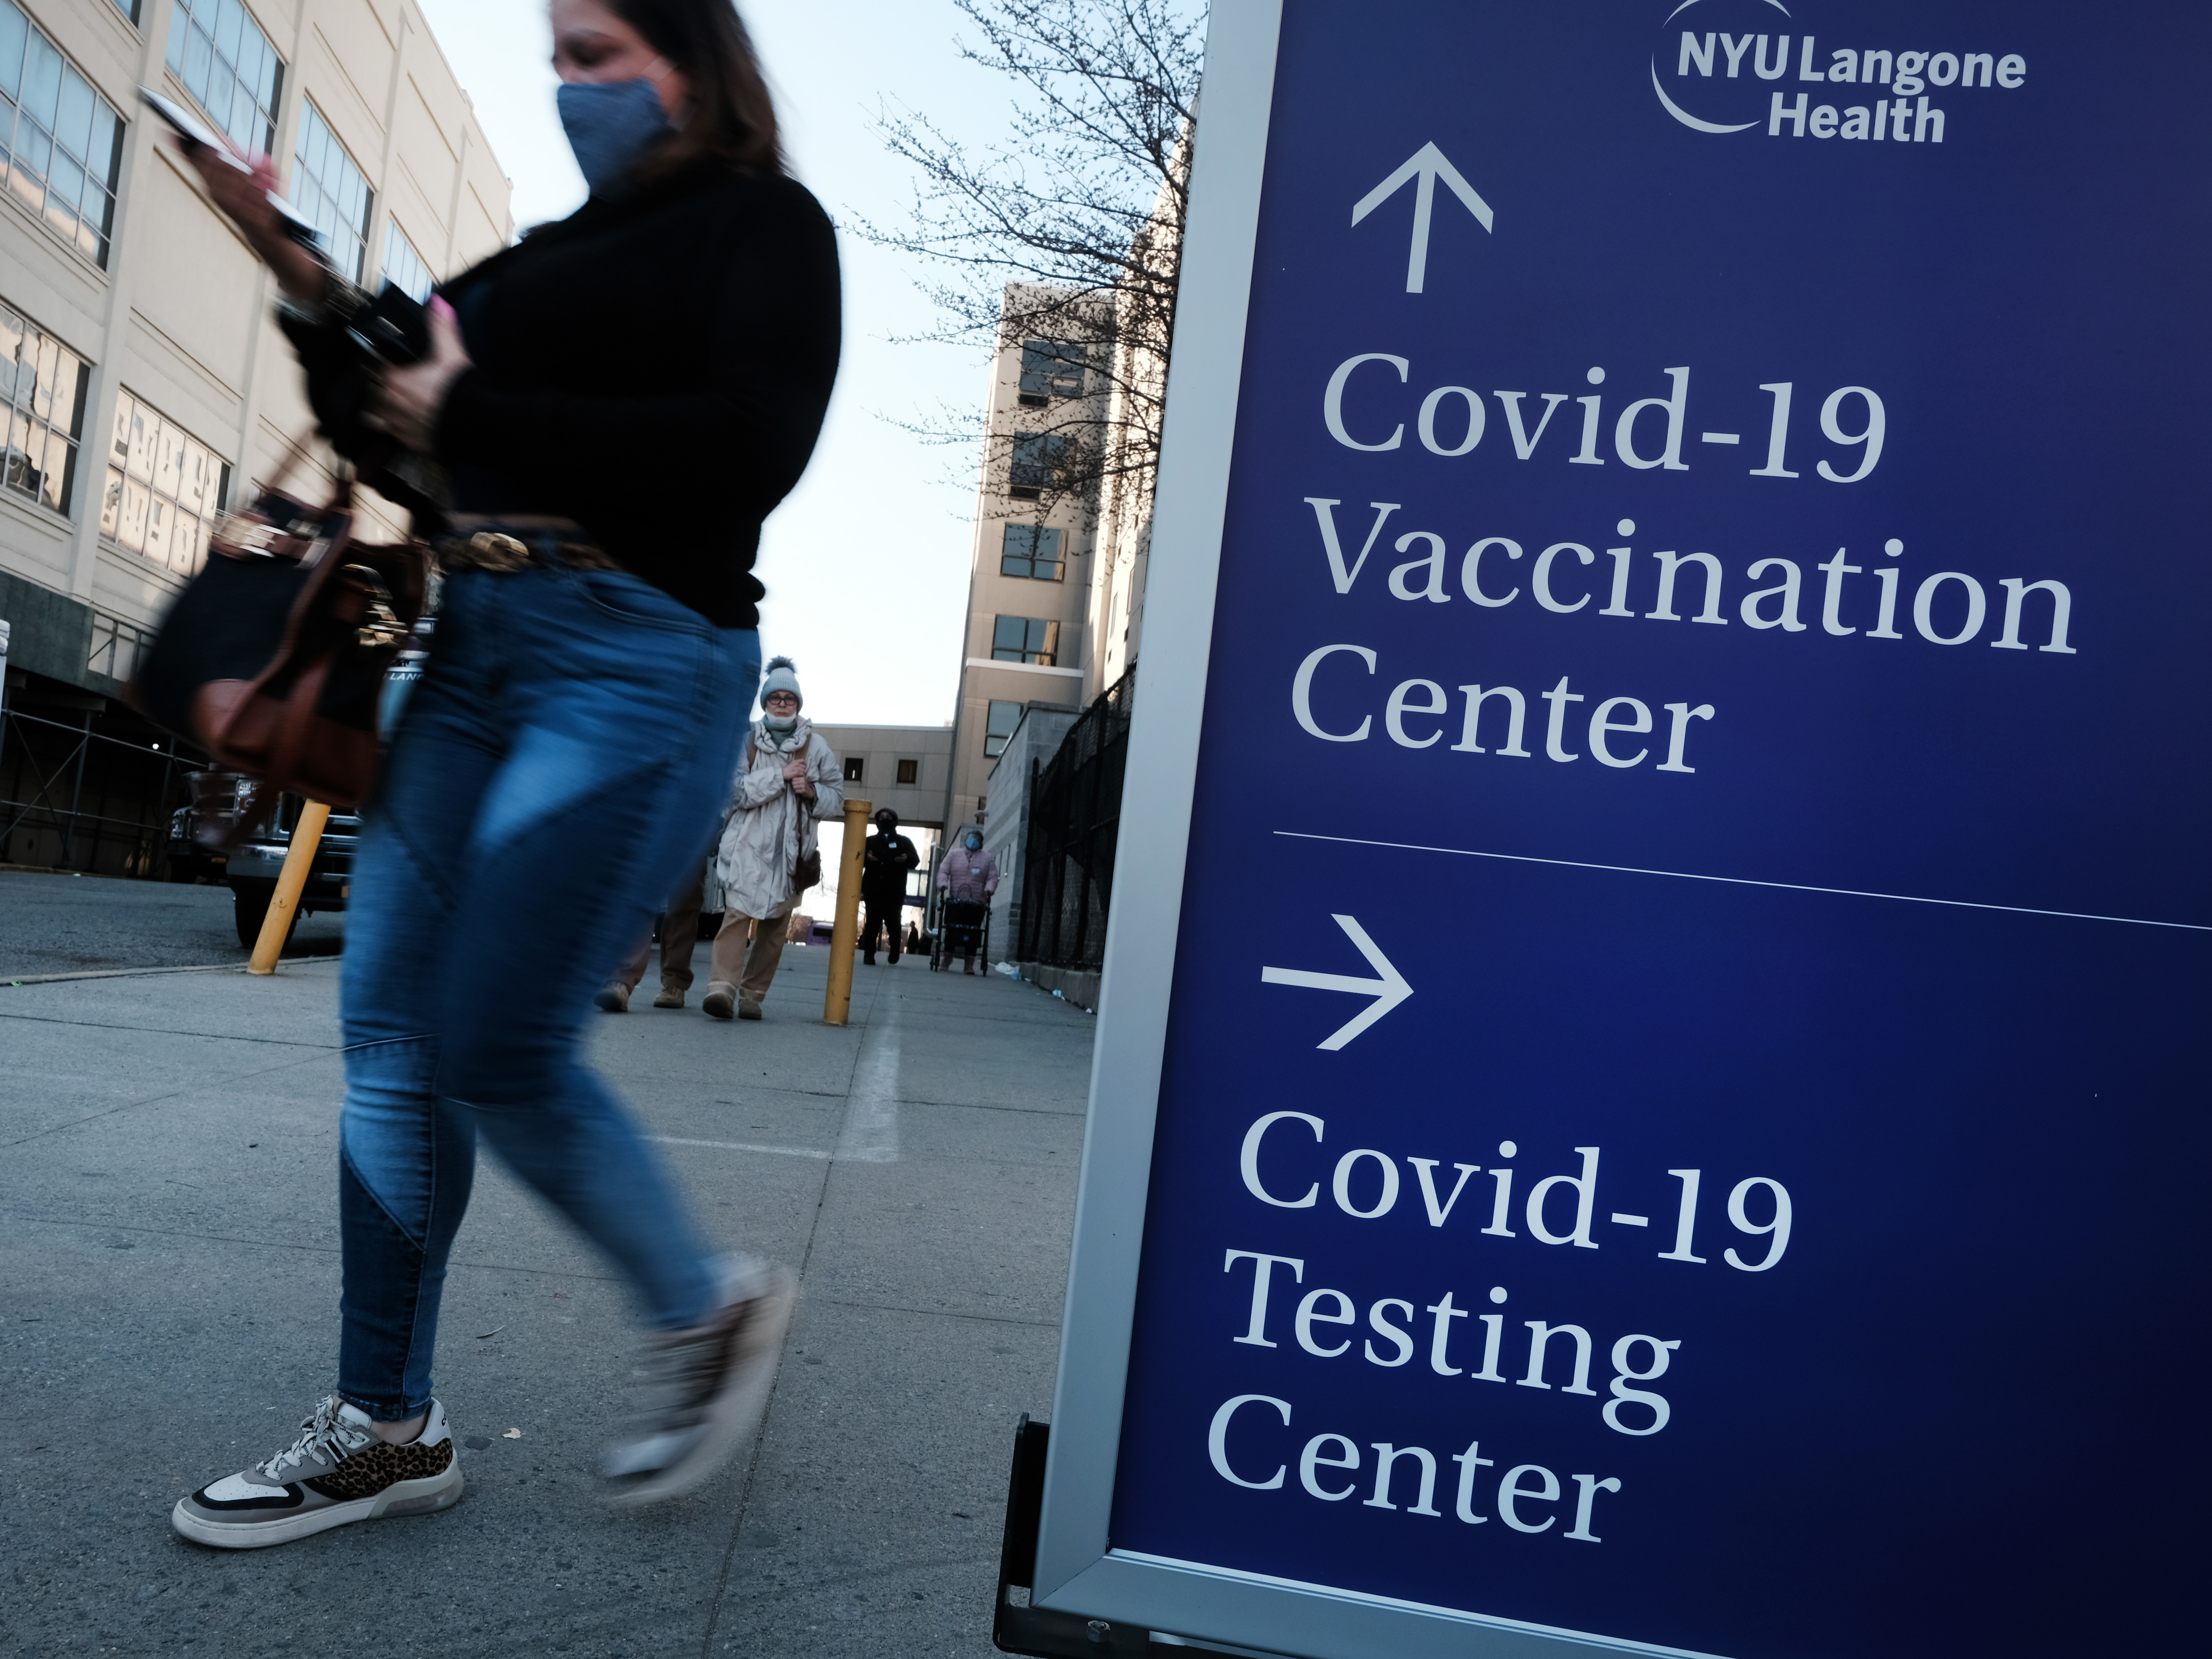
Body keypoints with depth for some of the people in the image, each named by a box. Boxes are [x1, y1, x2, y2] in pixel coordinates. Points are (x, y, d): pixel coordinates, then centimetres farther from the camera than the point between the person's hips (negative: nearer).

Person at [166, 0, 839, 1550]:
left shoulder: (766, 226, 3)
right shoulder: (556, 252, 23)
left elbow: (747, 450, -15)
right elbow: (418, 456, 25)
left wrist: (481, 414, -9)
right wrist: (316, 297, 12)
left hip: (637, 662, -7)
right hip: (475, 644, 8)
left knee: (500, 1053, -13)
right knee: (390, 1041, 4)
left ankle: (710, 1309, 11)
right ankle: (386, 1427, 16)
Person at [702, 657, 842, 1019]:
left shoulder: (817, 747, 9)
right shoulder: (746, 742, 6)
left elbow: (836, 797, 11)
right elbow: (736, 791, -7)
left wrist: (812, 792, -10)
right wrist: (781, 775, -14)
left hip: (790, 850, 2)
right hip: (747, 846, -2)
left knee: (774, 925, 5)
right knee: (737, 914, -16)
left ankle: (752, 995, 12)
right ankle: (722, 987, -23)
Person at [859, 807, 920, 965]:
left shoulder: (904, 842, 13)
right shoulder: (870, 841, 16)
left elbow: (916, 861, 6)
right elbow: (857, 859, 9)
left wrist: (907, 859, -18)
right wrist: (866, 858, -15)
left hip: (895, 892, -1)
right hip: (873, 890, 1)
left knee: (893, 922, -4)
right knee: (872, 923, -4)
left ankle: (895, 950, 18)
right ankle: (869, 954, 0)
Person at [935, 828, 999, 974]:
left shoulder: (988, 859, 11)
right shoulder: (954, 854, 13)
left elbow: (993, 878, 4)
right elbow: (944, 871, 6)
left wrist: (989, 889, -16)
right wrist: (943, 884, -13)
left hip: (977, 905, 0)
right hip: (955, 902, 0)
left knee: (973, 935, -4)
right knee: (951, 931, 0)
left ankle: (969, 964, 0)